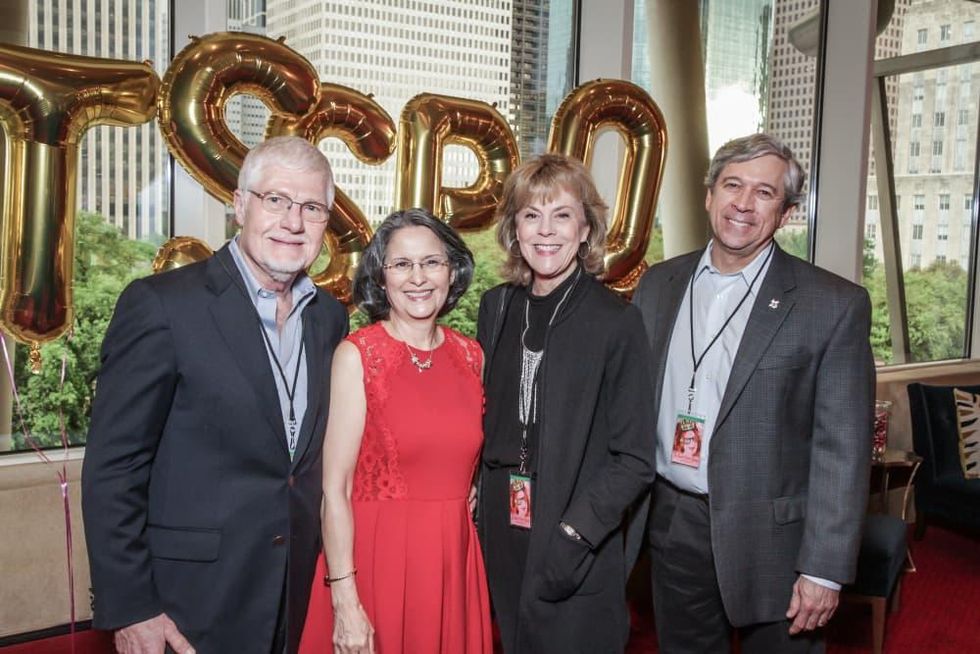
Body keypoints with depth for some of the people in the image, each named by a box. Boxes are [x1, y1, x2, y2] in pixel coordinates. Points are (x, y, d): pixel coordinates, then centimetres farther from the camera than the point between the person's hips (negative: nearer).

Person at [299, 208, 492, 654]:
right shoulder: (357, 354, -10)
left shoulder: (470, 355, 4)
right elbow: (335, 488, -12)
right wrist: (345, 603, -15)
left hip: (455, 561, 5)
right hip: (375, 558, -4)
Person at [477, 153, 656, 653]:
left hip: (576, 555, -4)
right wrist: (479, 510, 2)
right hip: (503, 535, 4)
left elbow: (634, 459, -10)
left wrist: (574, 536, -18)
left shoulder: (617, 322, -11)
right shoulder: (497, 306, 3)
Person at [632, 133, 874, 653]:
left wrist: (824, 570, -12)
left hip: (771, 538, -3)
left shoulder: (835, 305, -10)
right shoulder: (658, 285, 3)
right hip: (674, 528, 4)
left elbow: (842, 449, -11)